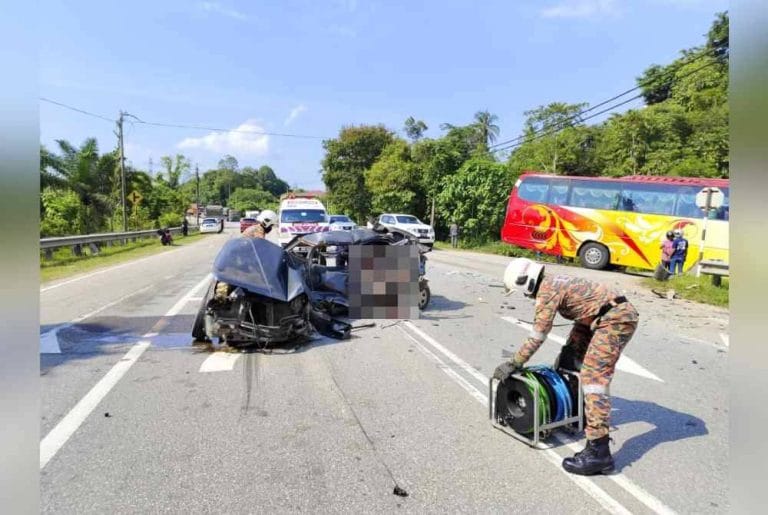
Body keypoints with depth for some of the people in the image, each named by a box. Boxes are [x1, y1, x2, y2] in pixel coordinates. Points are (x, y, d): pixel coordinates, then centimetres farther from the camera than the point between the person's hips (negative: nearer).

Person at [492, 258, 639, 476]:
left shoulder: (547, 291, -16)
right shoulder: (552, 283, 11)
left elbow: (537, 336, -16)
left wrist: (513, 363, -8)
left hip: (616, 318, -11)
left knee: (594, 377, -16)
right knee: (567, 360, 18)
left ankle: (598, 452, -18)